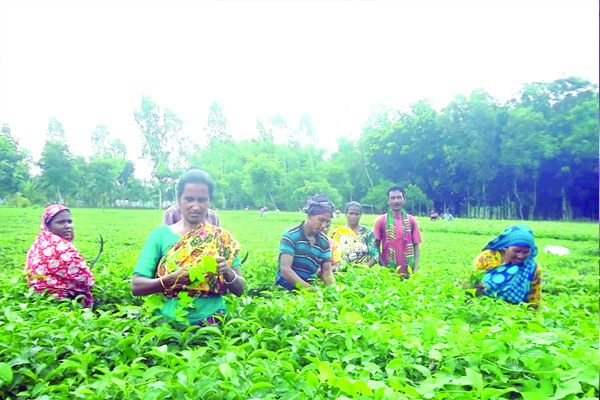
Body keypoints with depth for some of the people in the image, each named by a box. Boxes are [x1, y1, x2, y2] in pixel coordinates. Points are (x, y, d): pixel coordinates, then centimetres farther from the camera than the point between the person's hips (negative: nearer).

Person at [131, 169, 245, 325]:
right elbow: (136, 286, -1)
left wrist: (227, 271, -15)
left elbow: (239, 290, 6)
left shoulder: (222, 238, 5)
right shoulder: (160, 234, 3)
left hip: (212, 322, 0)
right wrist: (172, 279, -18)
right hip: (168, 321, 0)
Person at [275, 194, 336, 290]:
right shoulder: (291, 235, -10)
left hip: (309, 287, 4)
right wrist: (309, 288, -26)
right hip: (285, 289, -4)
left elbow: (326, 271, 7)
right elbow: (285, 270, -18)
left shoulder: (324, 241, 6)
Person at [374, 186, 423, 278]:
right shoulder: (380, 220, -2)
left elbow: (416, 245, 5)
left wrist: (415, 269, -3)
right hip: (387, 270, -1)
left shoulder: (411, 220, 2)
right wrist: (382, 266, -8)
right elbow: (376, 246, 1)